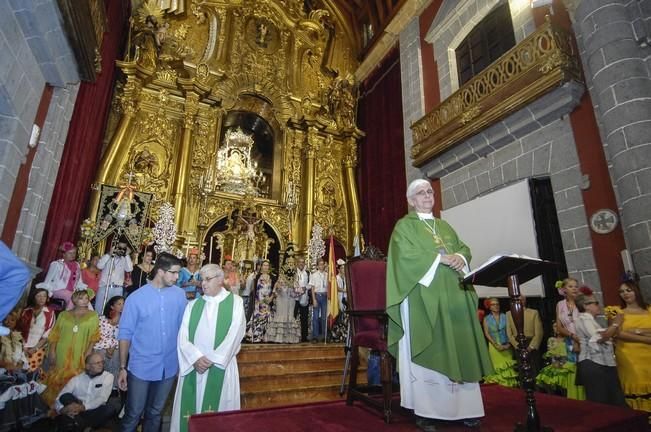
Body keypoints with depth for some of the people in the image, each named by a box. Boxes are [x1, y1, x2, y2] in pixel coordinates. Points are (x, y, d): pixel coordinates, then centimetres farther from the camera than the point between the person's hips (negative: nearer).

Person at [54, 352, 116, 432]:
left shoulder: (108, 376, -2)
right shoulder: (76, 379, 4)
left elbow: (102, 399, -13)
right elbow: (59, 399, -2)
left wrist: (82, 407, -28)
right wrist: (63, 409, -25)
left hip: (94, 413, -1)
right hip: (76, 414, 1)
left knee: (110, 409, -32)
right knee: (66, 396, -23)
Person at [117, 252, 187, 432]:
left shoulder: (179, 294, -5)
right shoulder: (136, 298, -11)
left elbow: (183, 327, 1)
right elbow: (125, 334, -5)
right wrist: (122, 368, -5)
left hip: (169, 367, 2)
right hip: (141, 368, -2)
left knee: (155, 413, 20)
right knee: (133, 414, 12)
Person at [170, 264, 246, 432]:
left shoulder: (235, 302, -2)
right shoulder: (193, 305, 8)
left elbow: (234, 335, -9)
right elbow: (183, 337, 0)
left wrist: (211, 360, -13)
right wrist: (196, 358, -15)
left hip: (221, 367, -3)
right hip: (193, 366, 3)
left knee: (219, 408, 6)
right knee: (189, 409, 10)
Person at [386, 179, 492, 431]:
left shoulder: (445, 226, 22)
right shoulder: (405, 225, 2)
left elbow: (464, 248, 16)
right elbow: (406, 253, -13)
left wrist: (460, 258, -6)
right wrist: (440, 258, -16)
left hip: (453, 296, 6)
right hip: (424, 297, -6)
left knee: (459, 350, 6)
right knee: (428, 351, -5)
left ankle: (462, 408, 15)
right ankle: (425, 411, 1)